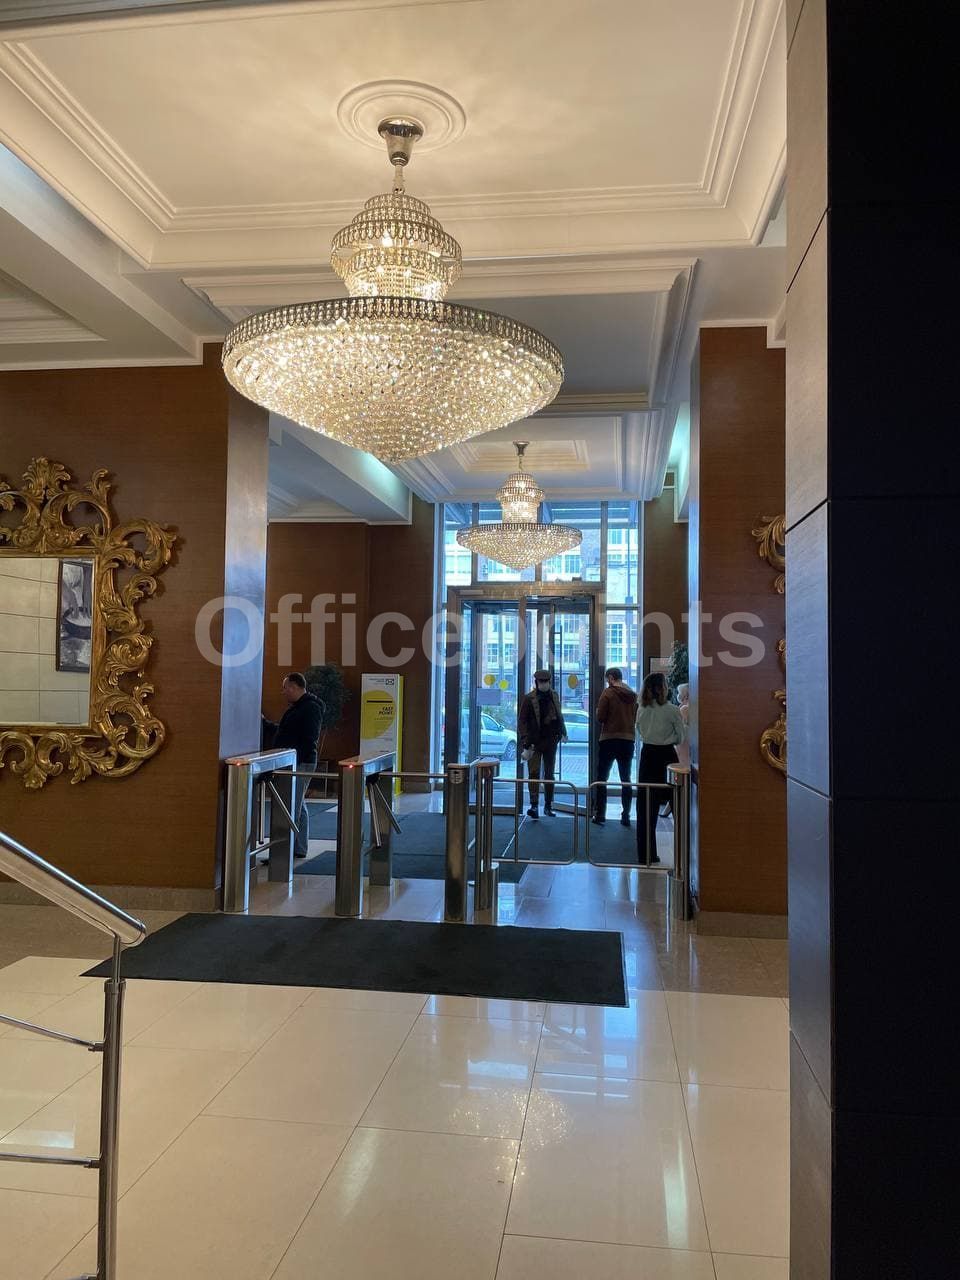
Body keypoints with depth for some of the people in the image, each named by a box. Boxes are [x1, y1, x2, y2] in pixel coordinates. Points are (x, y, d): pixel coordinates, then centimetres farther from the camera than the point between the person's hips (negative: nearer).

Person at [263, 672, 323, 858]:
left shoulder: (311, 708, -13)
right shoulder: (296, 707, 18)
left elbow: (309, 739, -20)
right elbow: (283, 731, 27)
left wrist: (293, 754, -23)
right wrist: (264, 722, 25)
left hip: (300, 764, -11)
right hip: (292, 764, 11)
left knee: (292, 807, -10)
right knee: (298, 806, 13)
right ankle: (299, 848, 19)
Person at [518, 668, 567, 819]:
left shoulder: (553, 695, 5)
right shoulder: (529, 698, -10)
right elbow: (522, 721, -11)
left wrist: (562, 733, 26)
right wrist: (526, 744, -17)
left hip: (550, 741, 5)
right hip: (534, 742, -5)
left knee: (549, 774, 11)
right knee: (534, 773, -10)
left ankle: (548, 806, 22)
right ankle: (534, 806, -10)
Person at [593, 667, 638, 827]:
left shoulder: (608, 692, -10)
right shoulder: (633, 695, 5)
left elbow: (600, 717, -12)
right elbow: (636, 718, 10)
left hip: (609, 739, -4)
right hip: (628, 740, 4)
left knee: (601, 778, 6)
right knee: (626, 779, 13)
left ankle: (600, 815, 5)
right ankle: (626, 815, 12)